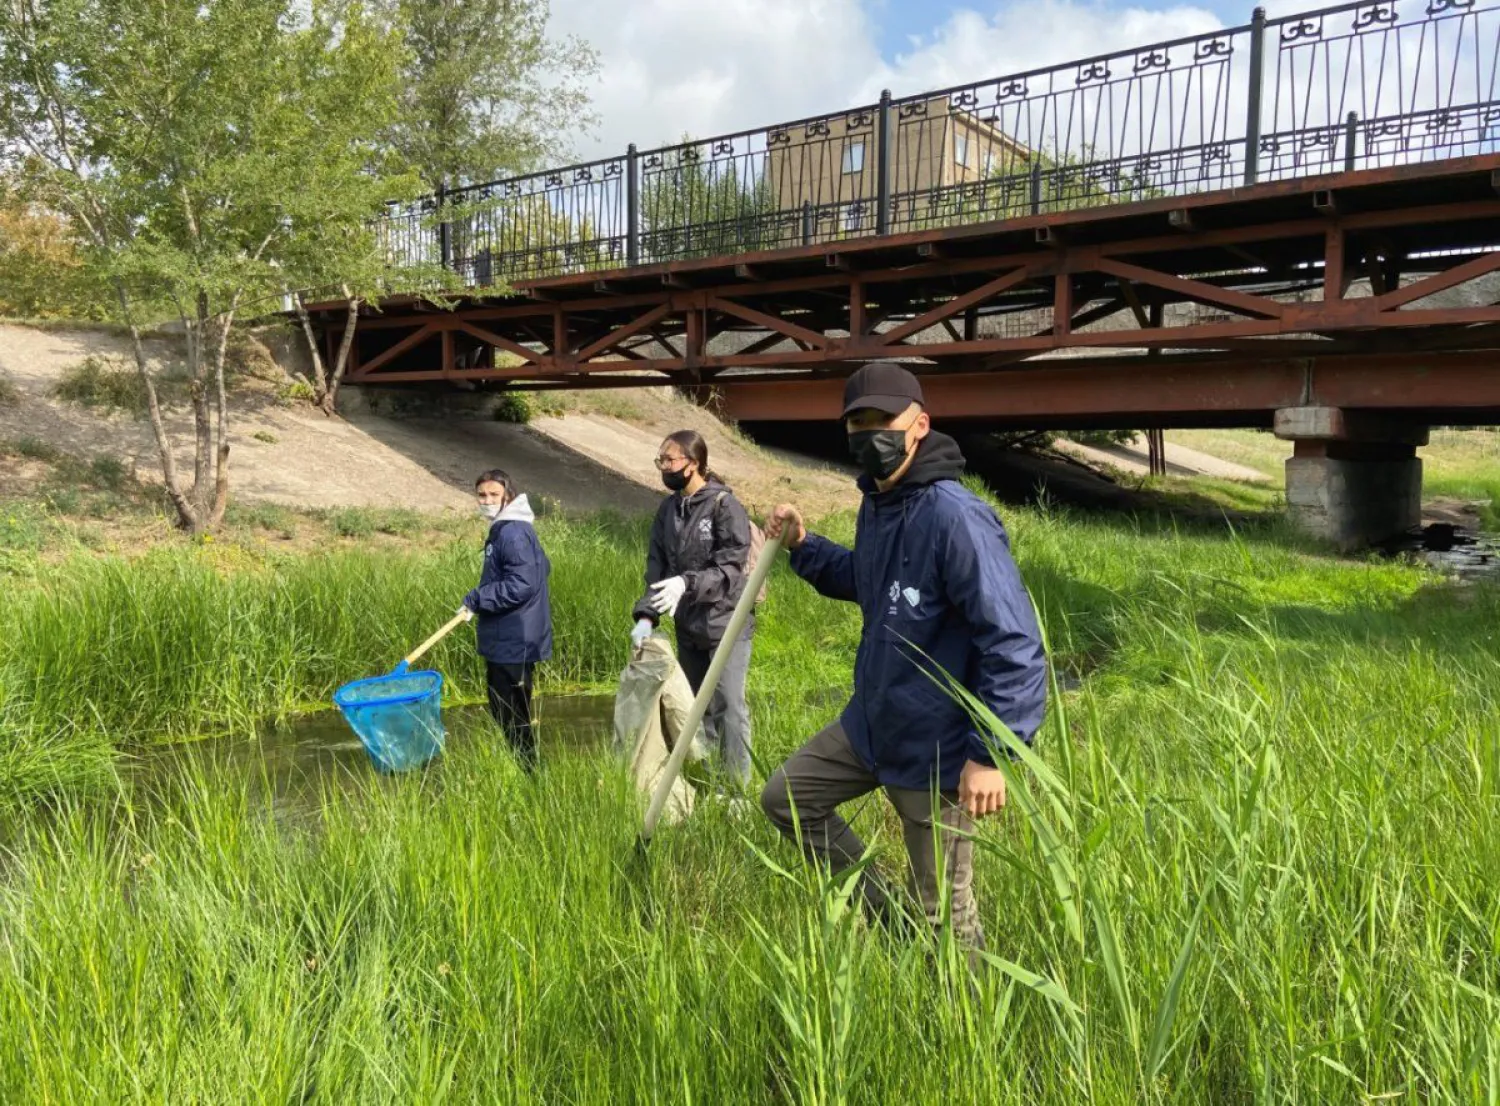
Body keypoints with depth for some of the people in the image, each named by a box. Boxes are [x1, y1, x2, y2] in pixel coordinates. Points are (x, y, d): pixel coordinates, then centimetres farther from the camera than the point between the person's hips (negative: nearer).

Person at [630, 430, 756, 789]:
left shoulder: (725, 505, -12)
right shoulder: (668, 509, 6)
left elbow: (730, 568, -19)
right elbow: (656, 569, 5)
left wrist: (687, 583, -32)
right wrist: (646, 616, -8)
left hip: (726, 624, -6)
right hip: (688, 627, 6)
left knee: (728, 706, -5)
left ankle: (736, 789, 5)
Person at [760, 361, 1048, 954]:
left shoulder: (956, 517, -25)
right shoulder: (875, 503, 4)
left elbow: (1015, 642, -26)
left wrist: (991, 754, -27)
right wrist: (802, 545, 8)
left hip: (935, 749, -9)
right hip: (869, 722, 9)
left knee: (943, 912, 6)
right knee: (785, 798, 21)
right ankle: (884, 918, 31)